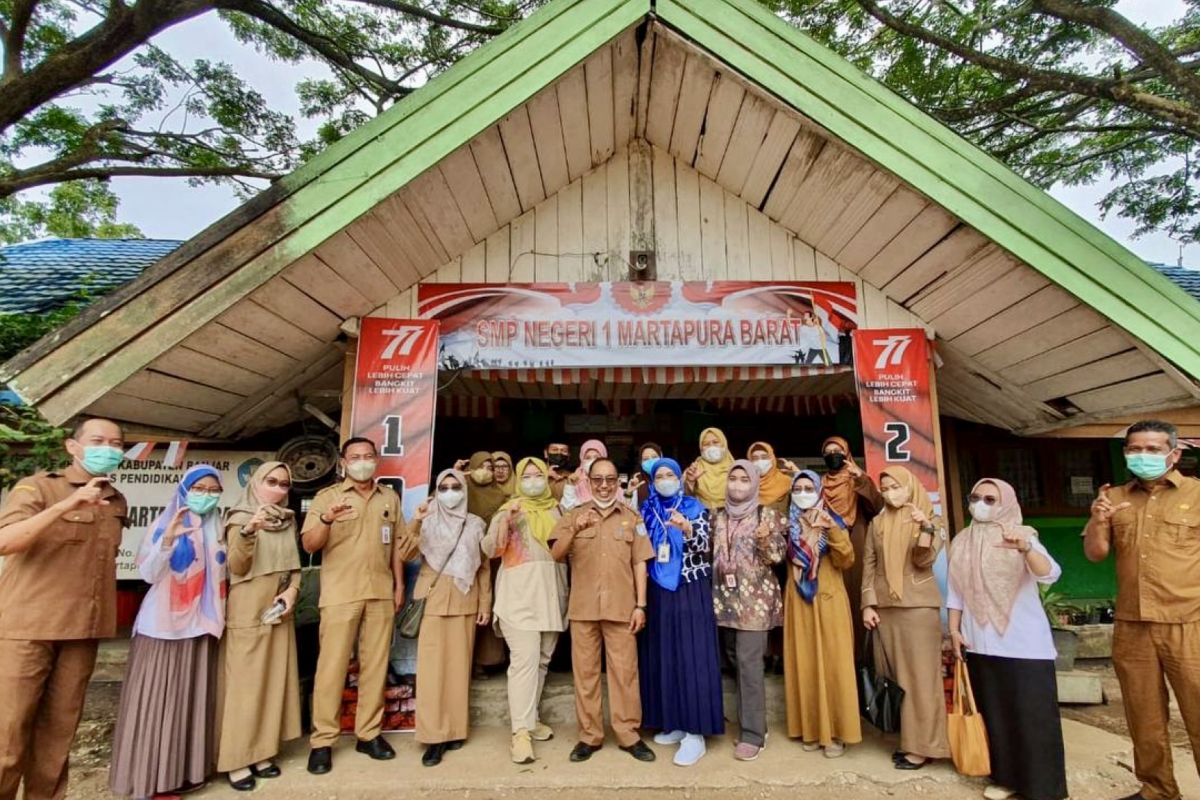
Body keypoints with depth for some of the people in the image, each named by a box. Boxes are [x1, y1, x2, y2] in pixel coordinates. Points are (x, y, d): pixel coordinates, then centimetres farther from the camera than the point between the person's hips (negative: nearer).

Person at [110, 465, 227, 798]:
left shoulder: (217, 530, 9)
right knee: (157, 697, -1)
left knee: (194, 697, 9)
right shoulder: (166, 523, -4)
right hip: (164, 623, -4)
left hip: (200, 623, 4)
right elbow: (148, 573, -13)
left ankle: (186, 767, 20)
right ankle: (149, 773, 10)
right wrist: (168, 540, -26)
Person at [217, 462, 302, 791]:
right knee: (245, 683, -2)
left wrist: (292, 590, -5)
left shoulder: (288, 521, 9)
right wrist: (249, 531, -32)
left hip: (279, 611, 6)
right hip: (247, 612, -5)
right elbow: (237, 567, -16)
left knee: (274, 681, 9)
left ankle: (262, 752, 19)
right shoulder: (240, 518, -7)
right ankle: (236, 758, 9)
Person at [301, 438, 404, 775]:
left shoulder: (390, 497, 10)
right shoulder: (327, 496, -1)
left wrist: (399, 585, 9)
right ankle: (322, 740, 13)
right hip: (340, 593, -3)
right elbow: (308, 545, -8)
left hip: (381, 592, 3)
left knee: (375, 664, 8)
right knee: (332, 665, 1)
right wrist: (326, 520, -28)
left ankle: (369, 733, 20)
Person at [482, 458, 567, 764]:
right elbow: (491, 549, -11)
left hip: (551, 595, 5)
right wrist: (505, 518, -25)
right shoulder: (509, 511, 1)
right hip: (520, 595, -5)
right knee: (524, 659, -13)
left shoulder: (555, 510, 13)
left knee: (542, 660, 11)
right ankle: (521, 732, -9)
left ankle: (529, 718, 25)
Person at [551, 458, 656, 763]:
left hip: (621, 608, 0)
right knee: (585, 672, 7)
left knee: (624, 671, 4)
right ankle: (589, 735, 19)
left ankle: (629, 735, 17)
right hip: (583, 608, 1)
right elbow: (555, 555, -5)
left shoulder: (631, 517, 6)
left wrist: (640, 605, -1)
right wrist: (575, 530, -23)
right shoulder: (574, 515, 5)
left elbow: (639, 563, 5)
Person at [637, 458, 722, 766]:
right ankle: (675, 724, 21)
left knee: (691, 657, -5)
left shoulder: (695, 508, 0)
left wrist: (686, 529, -30)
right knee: (663, 657, 8)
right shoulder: (647, 512, 10)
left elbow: (704, 548, -11)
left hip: (690, 591, -4)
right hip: (658, 592, 4)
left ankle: (695, 734, 0)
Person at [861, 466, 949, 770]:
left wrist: (924, 529, -28)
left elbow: (925, 560, -12)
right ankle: (906, 739, 15)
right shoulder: (877, 523, 8)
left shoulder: (930, 520, 1)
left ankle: (921, 745, 6)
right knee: (893, 675, 5)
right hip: (884, 607, 3)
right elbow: (868, 565, 7)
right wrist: (868, 604, 0)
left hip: (919, 606, -3)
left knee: (919, 674, -1)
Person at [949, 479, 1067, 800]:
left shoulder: (1022, 536, -5)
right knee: (994, 712, 10)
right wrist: (954, 630, 4)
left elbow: (1050, 574, -24)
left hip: (1024, 644, -4)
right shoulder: (961, 543, 7)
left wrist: (1025, 549, -43)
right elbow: (956, 591, 11)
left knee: (1031, 713, 0)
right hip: (980, 643, 4)